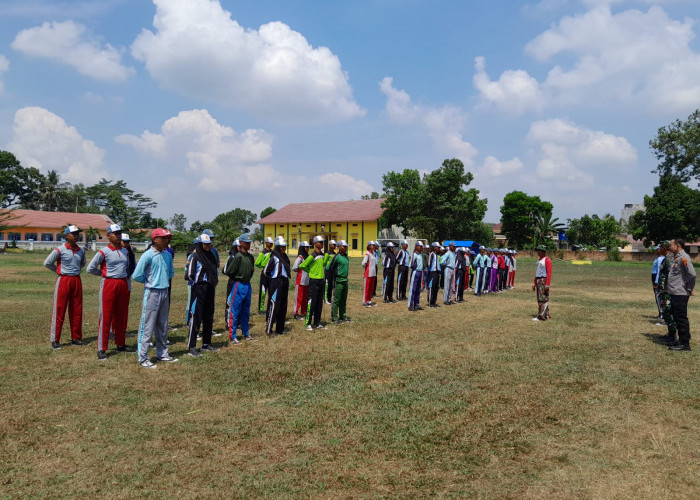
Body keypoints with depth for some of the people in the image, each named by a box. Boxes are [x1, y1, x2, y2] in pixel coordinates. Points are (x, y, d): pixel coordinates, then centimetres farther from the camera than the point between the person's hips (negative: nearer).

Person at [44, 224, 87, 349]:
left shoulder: (81, 250, 8)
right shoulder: (60, 250, -8)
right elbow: (47, 263, -2)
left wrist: (76, 270, 12)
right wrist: (59, 271, 2)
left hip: (77, 281, 5)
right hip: (63, 280, -5)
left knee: (77, 311, 8)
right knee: (59, 310, -1)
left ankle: (76, 338, 17)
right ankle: (55, 340, 5)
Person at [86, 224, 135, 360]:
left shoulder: (125, 251, 9)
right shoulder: (104, 252, -8)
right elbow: (90, 268, -7)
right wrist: (105, 273, 1)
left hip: (123, 284, 6)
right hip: (109, 285, -6)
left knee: (122, 316, 13)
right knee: (105, 316, -3)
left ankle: (120, 344, 25)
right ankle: (101, 349, 2)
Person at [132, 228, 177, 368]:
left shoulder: (167, 255, 8)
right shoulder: (148, 255, -13)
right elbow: (136, 276, -13)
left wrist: (163, 280, 9)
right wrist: (150, 281, 1)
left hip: (164, 292, 7)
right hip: (152, 293, -7)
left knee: (163, 326, 15)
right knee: (147, 326, -3)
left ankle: (162, 353, 26)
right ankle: (143, 358, 4)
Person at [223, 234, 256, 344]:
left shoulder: (250, 257, 9)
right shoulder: (237, 257, -15)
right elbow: (229, 271, -16)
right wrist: (238, 278, -1)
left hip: (248, 285, 8)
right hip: (239, 285, -8)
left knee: (246, 311, 17)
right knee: (234, 312, -2)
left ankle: (246, 333, 28)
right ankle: (232, 337, 3)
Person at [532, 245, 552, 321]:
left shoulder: (547, 260, -12)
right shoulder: (539, 260, 17)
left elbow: (549, 273, -17)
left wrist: (547, 285, -23)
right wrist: (534, 283, 18)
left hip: (544, 281, -10)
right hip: (538, 281, 10)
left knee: (543, 299, -8)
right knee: (539, 298, 11)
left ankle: (541, 316, -7)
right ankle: (546, 315, 19)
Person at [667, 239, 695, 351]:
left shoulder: (684, 257, -15)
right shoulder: (676, 257, 15)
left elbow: (692, 274, -20)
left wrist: (690, 289, -12)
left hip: (680, 294, -10)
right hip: (674, 293, 10)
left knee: (681, 318, -5)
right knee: (677, 317, 16)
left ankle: (685, 344, 1)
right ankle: (682, 341, 25)